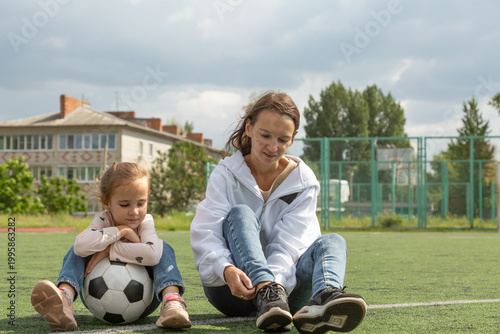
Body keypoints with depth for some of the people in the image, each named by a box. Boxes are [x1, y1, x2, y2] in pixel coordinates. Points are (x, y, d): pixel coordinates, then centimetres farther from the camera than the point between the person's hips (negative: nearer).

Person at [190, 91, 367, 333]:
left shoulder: (303, 182, 3)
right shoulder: (226, 175, -1)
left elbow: (290, 244, -11)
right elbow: (205, 234, -17)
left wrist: (275, 277, -34)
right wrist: (226, 270, -39)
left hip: (282, 280, 2)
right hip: (230, 286, -1)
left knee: (331, 242, -22)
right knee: (240, 214, -23)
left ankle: (325, 296, -58)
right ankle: (268, 290, -50)